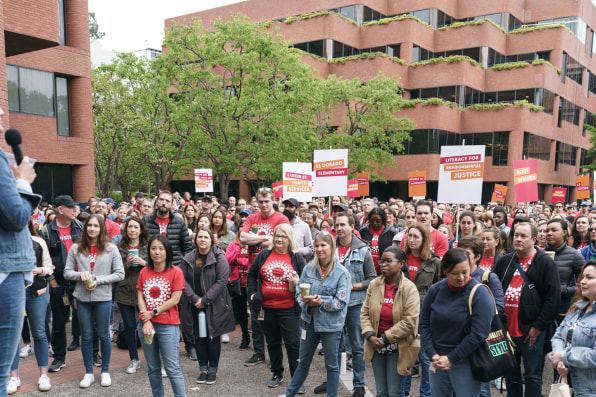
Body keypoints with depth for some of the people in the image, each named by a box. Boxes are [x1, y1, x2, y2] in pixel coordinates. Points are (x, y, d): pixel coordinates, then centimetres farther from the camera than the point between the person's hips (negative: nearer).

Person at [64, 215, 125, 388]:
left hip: (103, 297, -1)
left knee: (104, 335, 9)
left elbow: (119, 274, -4)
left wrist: (98, 280, -14)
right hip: (82, 297, 2)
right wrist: (80, 275, -17)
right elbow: (67, 272, 4)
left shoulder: (111, 248, -3)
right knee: (86, 336, 11)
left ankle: (105, 371, 25)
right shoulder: (76, 248, 3)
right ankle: (88, 373, 25)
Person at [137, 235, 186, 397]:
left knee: (172, 368, -2)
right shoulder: (144, 272, 6)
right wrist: (146, 322, -9)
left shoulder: (176, 272, -7)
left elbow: (174, 300, -11)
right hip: (145, 325, 5)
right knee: (153, 368, 15)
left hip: (168, 327, -4)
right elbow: (140, 298, 2)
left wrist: (152, 313, -11)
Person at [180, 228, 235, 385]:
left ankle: (213, 370, 19)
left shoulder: (219, 258, -7)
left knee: (213, 338, 5)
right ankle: (203, 369, 24)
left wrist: (205, 300, -15)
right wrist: (194, 299, -12)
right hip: (195, 306, 3)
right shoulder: (188, 259, 5)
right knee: (199, 338, 10)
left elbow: (222, 281, -14)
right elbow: (183, 280, 0)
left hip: (214, 306, -3)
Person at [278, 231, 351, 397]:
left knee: (332, 364, 12)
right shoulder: (308, 269, 0)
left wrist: (320, 302, -22)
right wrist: (306, 301, -17)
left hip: (331, 325, -4)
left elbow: (341, 302, -15)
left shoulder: (342, 273, -11)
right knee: (303, 362, 20)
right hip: (309, 321, 4)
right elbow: (299, 293, 3)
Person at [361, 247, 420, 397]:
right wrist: (370, 336, -11)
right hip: (376, 346, 4)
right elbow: (365, 313, 5)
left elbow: (410, 322, -18)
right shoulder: (374, 284, 0)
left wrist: (385, 338, -16)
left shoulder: (409, 288, -13)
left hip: (398, 348, -4)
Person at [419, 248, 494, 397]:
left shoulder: (480, 294, -13)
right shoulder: (435, 290, 0)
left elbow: (478, 334, -17)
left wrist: (451, 359, -14)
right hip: (437, 361, 4)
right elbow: (424, 324, 5)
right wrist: (433, 355, -5)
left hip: (465, 363, -4)